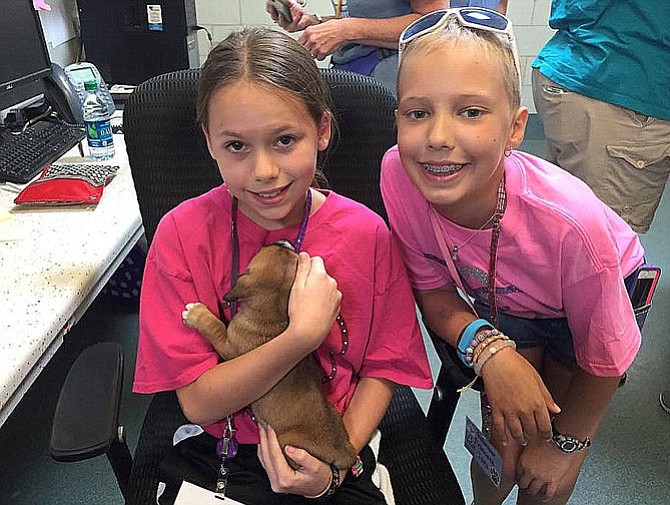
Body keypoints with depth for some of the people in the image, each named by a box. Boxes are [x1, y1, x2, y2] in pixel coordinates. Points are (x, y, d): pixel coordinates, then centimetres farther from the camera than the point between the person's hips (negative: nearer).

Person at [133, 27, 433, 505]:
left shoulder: (366, 233, -12)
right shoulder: (184, 233, -14)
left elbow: (383, 368, -1)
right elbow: (197, 402, -13)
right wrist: (303, 336, -26)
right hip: (213, 459, 0)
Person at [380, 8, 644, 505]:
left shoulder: (572, 223, -40)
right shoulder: (397, 174, -34)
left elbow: (603, 359, -21)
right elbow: (433, 289, -16)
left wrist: (566, 444, -4)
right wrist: (490, 350, -36)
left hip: (596, 291, -1)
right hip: (499, 300, 2)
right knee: (503, 439, 3)